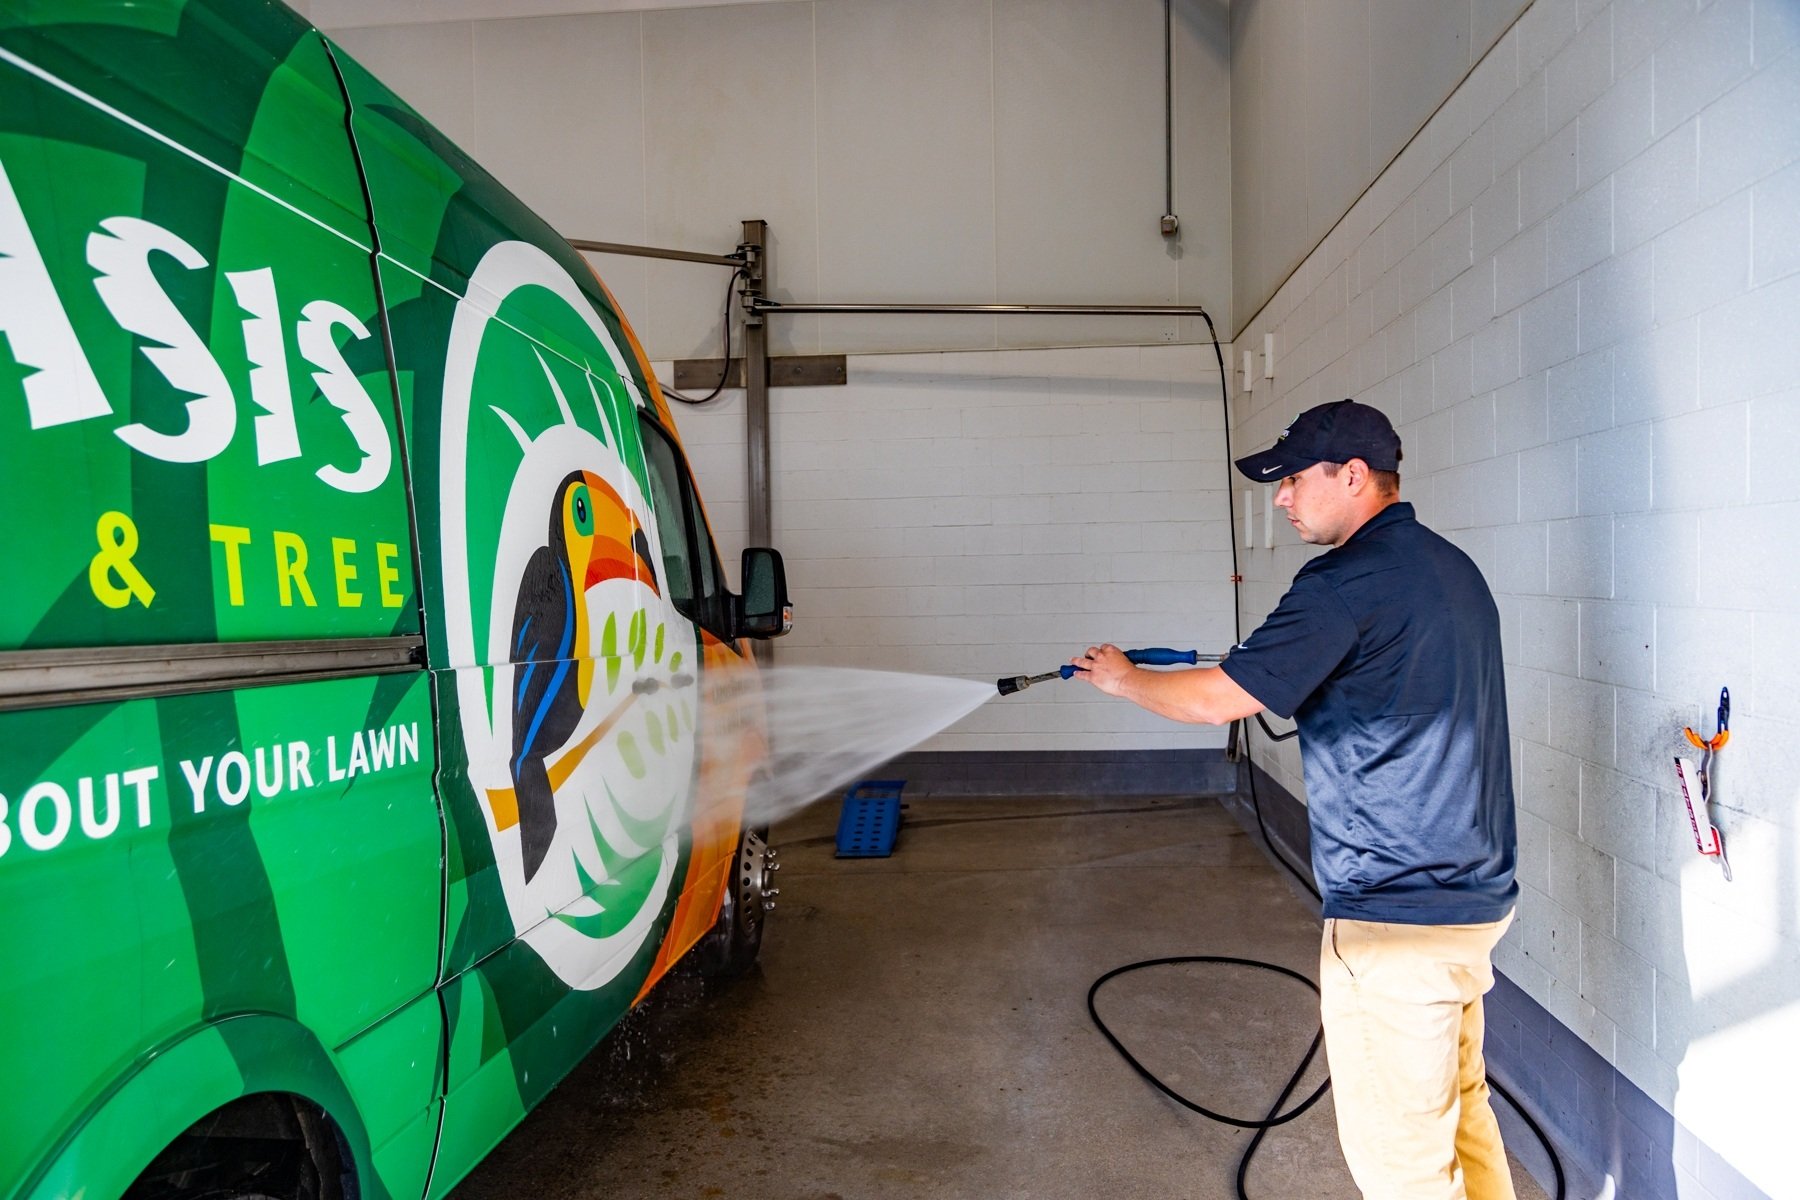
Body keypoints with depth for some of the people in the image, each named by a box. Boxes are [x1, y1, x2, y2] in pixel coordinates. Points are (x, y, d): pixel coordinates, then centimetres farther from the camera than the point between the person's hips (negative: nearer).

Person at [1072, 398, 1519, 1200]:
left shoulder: (1348, 580, -19)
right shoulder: (1454, 569, 11)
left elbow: (1217, 698, -18)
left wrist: (1121, 677, -3)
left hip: (1396, 918, -10)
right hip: (1475, 899, 10)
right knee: (1461, 1112, 23)